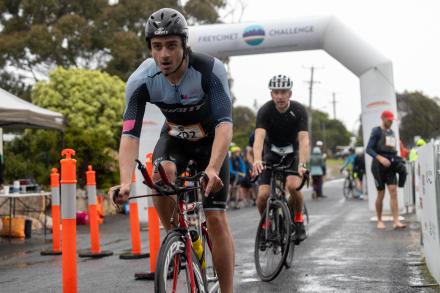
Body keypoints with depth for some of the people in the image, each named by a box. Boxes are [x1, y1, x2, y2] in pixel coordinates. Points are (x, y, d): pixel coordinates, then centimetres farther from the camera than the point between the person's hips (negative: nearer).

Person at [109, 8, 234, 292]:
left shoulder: (211, 70, -32)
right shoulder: (141, 80, -26)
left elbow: (225, 123, -39)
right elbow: (130, 133, -30)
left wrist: (213, 169, -55)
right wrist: (126, 182, -46)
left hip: (210, 139, -2)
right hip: (174, 136, 2)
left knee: (216, 218, -11)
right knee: (161, 174, -33)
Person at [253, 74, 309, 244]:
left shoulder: (299, 110, -20)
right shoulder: (265, 111, -21)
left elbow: (303, 139, -30)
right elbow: (259, 137, -35)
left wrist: (302, 164, -46)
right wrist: (257, 160, -54)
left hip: (292, 153, -1)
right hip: (272, 154, 1)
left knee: (293, 185, -29)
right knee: (263, 195, -16)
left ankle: (298, 219, -1)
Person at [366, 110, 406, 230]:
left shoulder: (392, 132, 17)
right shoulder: (376, 131, -4)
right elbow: (369, 149, -11)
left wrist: (397, 161, 11)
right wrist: (380, 158, -24)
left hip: (390, 165, 5)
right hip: (379, 165, -5)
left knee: (393, 192, -8)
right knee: (381, 194, 1)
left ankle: (396, 221, -13)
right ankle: (379, 221, 16)